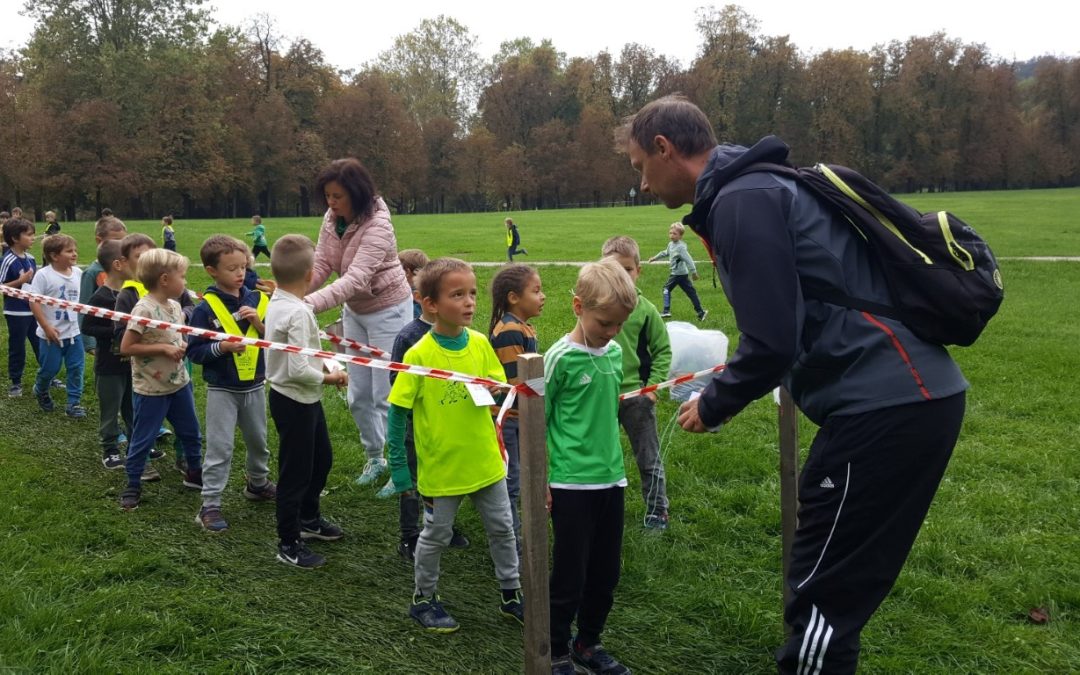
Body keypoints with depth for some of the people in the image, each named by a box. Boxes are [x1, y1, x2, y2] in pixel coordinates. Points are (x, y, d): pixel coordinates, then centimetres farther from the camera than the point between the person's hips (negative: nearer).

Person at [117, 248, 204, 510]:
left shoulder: (175, 306, 2)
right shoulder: (144, 310, -22)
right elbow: (126, 348, -22)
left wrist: (182, 346, -3)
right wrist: (163, 348, -24)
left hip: (179, 382, 8)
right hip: (151, 389, -7)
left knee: (191, 432, 20)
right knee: (143, 438, 6)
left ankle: (194, 473, 39)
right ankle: (133, 486, 22)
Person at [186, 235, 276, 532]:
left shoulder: (256, 299, -2)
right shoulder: (206, 307, -13)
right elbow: (194, 350, -13)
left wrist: (260, 324, -17)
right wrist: (222, 347, -27)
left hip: (254, 386, 5)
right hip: (222, 389, -4)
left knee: (258, 441, 21)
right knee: (219, 448, 0)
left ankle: (258, 484, 43)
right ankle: (210, 505, 9)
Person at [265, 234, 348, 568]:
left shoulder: (275, 303, 2)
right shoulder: (299, 312, -26)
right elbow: (298, 370, -29)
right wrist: (330, 378, -16)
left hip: (304, 399, 10)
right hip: (295, 401, -10)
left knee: (321, 458, 26)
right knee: (296, 471, 4)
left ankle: (308, 518, 46)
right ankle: (289, 545, 18)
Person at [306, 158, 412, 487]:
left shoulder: (377, 226, -29)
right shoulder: (332, 219, -6)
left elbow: (356, 280, -39)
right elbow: (320, 266, -11)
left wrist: (310, 303, -49)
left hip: (388, 311, -7)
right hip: (354, 311, 7)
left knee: (387, 395, -3)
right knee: (358, 394, 14)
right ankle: (374, 458, 32)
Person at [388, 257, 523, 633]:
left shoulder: (479, 343, -5)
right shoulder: (419, 355, -17)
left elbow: (499, 387, 9)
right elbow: (397, 411, -11)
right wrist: (399, 464, -9)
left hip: (486, 461, 4)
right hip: (441, 467, -4)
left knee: (502, 529, 16)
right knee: (436, 536, 14)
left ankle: (511, 595, 35)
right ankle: (424, 599, 34)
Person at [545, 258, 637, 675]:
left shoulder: (615, 352, 5)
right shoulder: (560, 358, -13)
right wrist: (540, 481, -7)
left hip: (611, 480, 6)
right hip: (572, 483, -6)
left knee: (606, 574, 15)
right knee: (570, 577, 4)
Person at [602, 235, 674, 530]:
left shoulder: (645, 309, -7)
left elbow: (663, 350, 0)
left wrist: (653, 385, -8)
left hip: (637, 395, -1)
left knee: (648, 458, 10)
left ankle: (657, 510, 25)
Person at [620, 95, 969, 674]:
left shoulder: (741, 199, -12)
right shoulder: (759, 186, 19)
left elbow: (773, 340, -16)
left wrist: (712, 406, 0)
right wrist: (726, 382, 20)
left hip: (886, 406, -10)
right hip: (908, 394, 10)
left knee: (821, 594, 0)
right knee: (835, 589, 18)